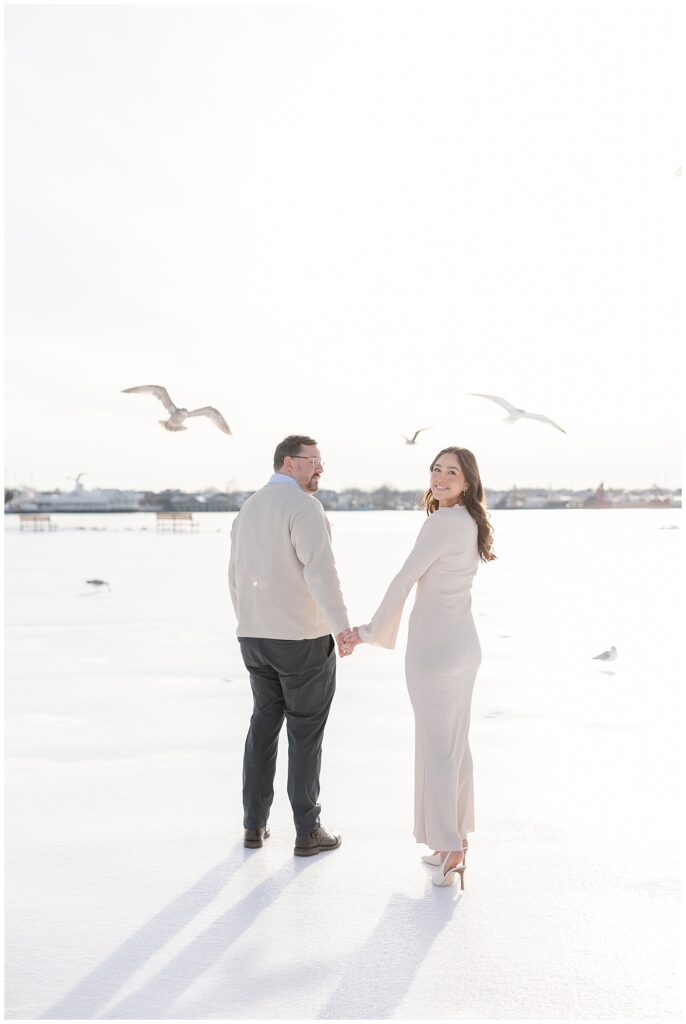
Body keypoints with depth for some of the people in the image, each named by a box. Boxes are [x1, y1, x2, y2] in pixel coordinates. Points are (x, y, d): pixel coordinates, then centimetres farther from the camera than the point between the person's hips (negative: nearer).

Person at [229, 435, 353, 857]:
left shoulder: (249, 510, 12)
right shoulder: (304, 506, -15)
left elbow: (238, 579, 19)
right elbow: (321, 570, -29)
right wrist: (342, 628, -36)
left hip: (257, 638, 7)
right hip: (304, 640, -7)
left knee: (265, 726, 19)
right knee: (306, 735, 5)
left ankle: (255, 824, 23)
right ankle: (308, 831, 16)